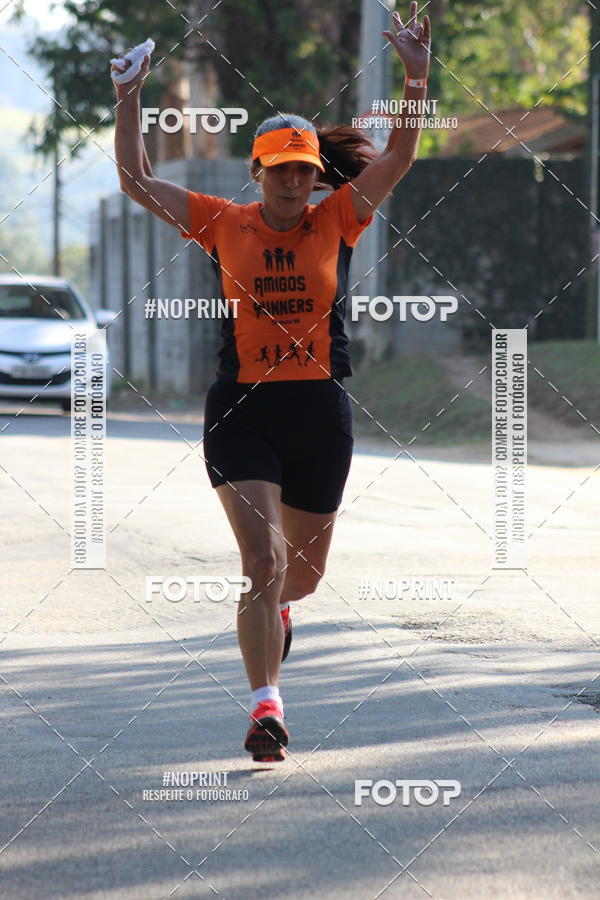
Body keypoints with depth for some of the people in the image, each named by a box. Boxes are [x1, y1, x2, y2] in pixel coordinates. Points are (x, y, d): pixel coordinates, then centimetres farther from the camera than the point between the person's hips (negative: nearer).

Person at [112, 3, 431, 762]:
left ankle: (274, 608, 53)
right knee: (262, 558, -16)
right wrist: (128, 99, -3)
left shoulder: (337, 222, 3)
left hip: (321, 411, 2)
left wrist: (417, 78, -16)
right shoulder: (223, 224, 2)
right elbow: (136, 182, 3)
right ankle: (265, 705, -16)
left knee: (303, 570, 16)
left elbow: (399, 156, -5)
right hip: (242, 408, -2)